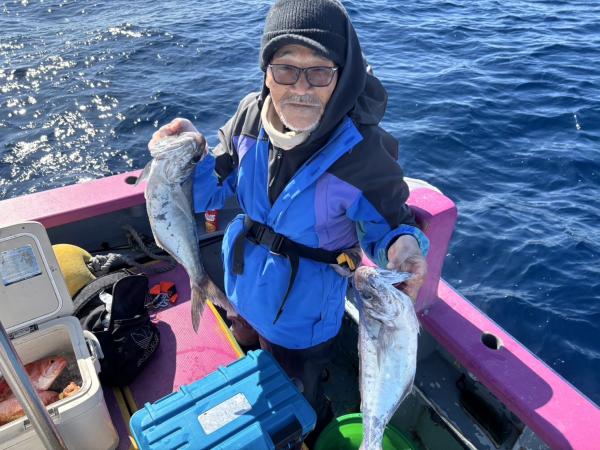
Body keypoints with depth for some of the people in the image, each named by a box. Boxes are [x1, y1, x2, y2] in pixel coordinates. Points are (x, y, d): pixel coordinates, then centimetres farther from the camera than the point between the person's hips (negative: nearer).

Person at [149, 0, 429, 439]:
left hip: (303, 316, -5)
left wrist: (404, 246, -39)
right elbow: (217, 188, -5)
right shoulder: (251, 115, -17)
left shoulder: (363, 153, -30)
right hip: (244, 292, 5)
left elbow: (390, 225, -16)